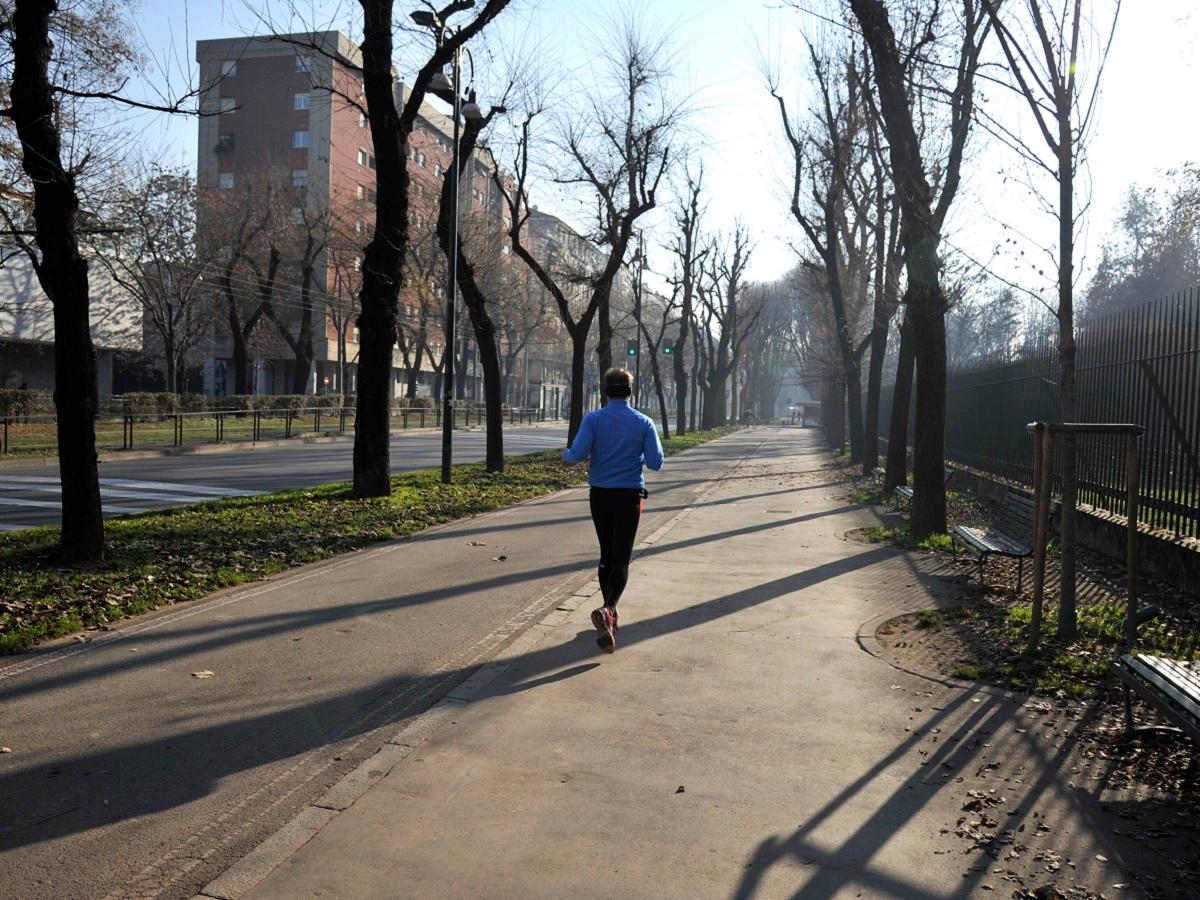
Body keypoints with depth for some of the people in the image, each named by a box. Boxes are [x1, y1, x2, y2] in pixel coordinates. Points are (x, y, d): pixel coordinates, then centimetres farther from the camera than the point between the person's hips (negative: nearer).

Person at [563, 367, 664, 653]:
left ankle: (610, 616, 25)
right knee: (621, 559, -1)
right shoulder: (643, 423, -4)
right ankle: (607, 609, -25)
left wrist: (565, 454, 8)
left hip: (599, 495, 2)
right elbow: (655, 463, -6)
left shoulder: (593, 419, -5)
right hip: (629, 496, -1)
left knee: (607, 555, 17)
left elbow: (578, 454, -15)